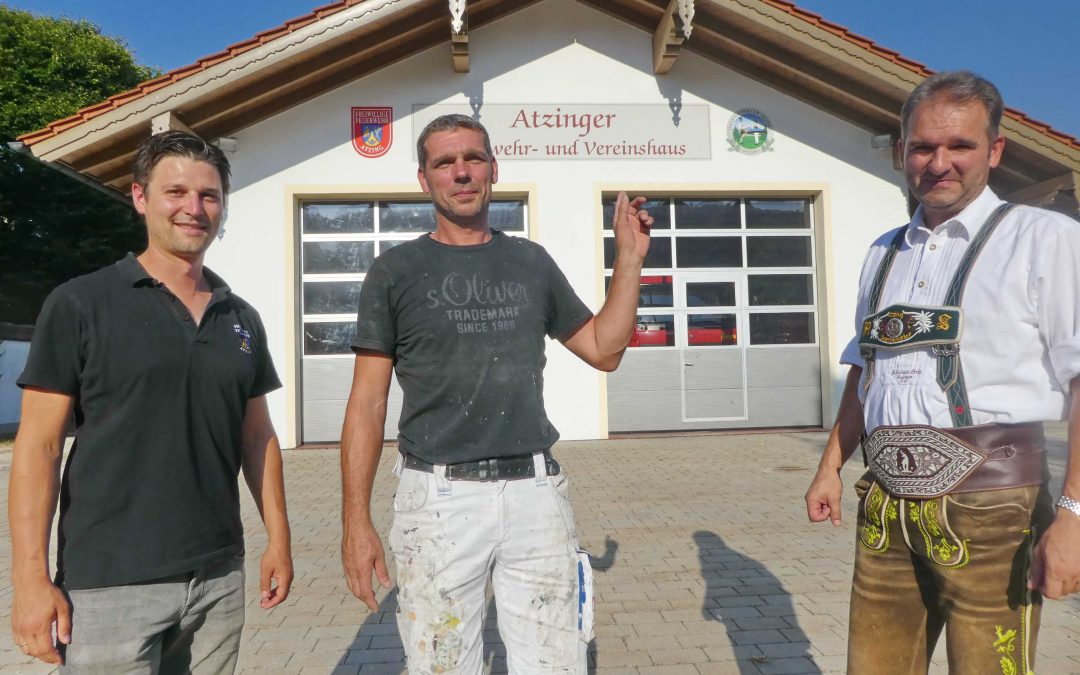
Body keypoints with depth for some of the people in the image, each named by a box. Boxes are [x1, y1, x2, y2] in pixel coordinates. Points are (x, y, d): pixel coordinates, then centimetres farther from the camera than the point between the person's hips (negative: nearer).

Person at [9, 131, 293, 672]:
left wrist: (278, 539, 7)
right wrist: (31, 577, -11)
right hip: (108, 585, -4)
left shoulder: (242, 319, 8)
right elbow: (39, 444, -6)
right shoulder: (79, 305, -5)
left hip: (219, 579, 4)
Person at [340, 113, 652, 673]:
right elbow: (367, 402, 0)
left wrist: (629, 258, 8)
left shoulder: (531, 262, 11)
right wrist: (356, 521, -6)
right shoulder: (396, 271, 2)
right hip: (439, 496, -2)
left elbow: (604, 349, 15)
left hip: (536, 490, 3)